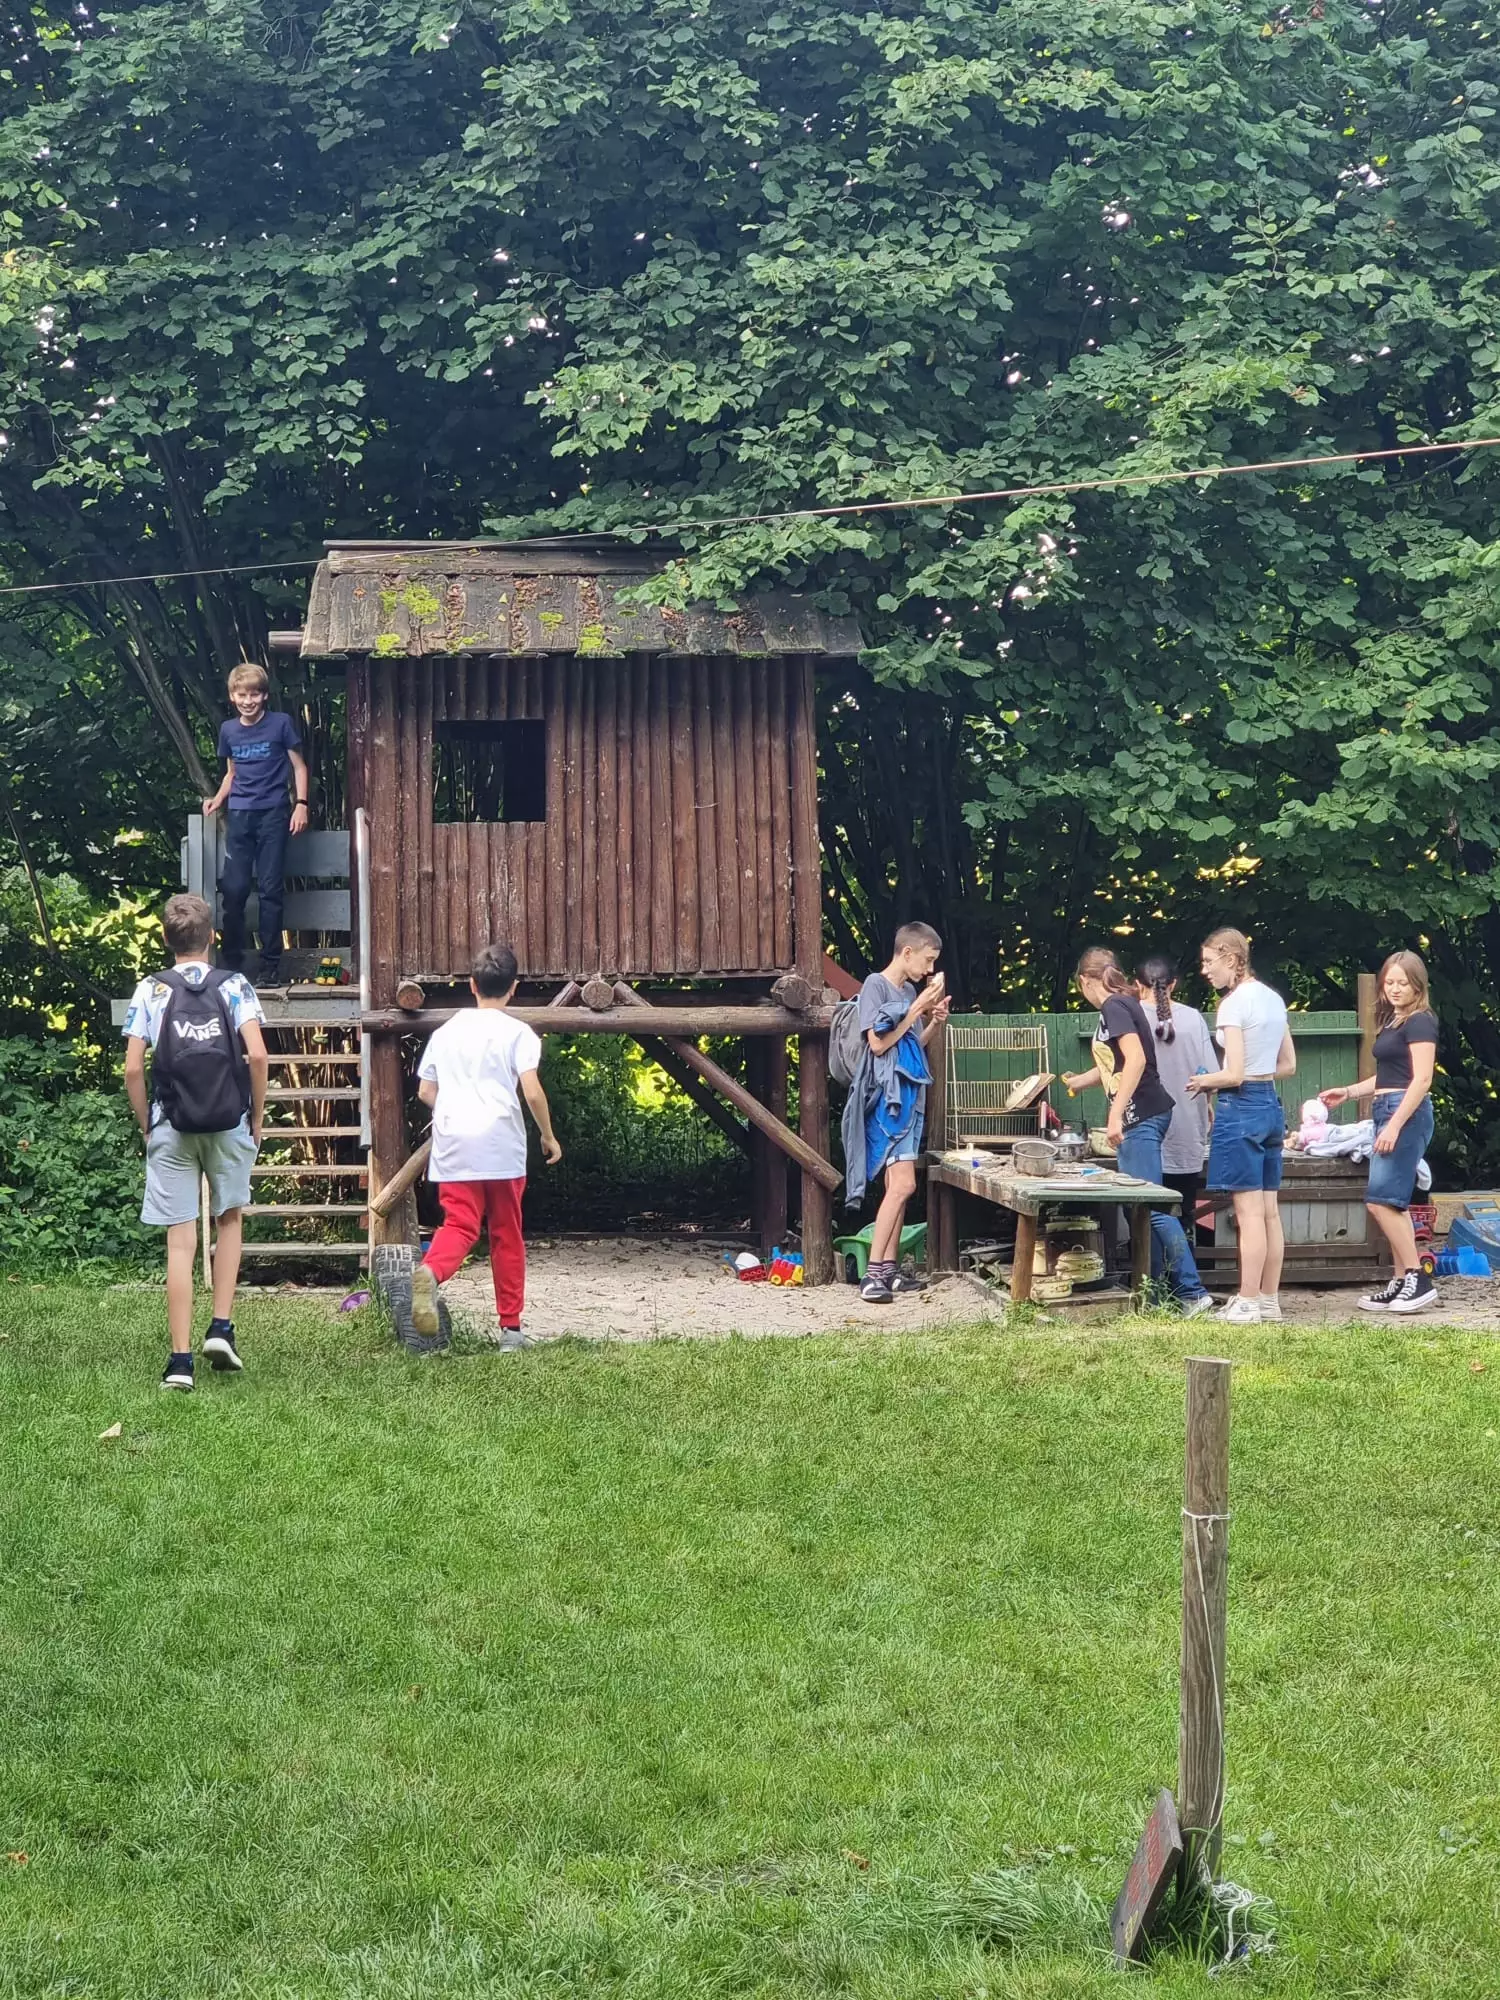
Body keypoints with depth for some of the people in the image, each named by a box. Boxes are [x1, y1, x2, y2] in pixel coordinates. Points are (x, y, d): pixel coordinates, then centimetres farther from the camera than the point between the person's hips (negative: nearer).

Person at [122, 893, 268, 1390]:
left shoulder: (150, 991, 1)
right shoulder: (234, 986, 0)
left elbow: (132, 1069, -5)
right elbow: (257, 1055, -11)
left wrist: (146, 1126, 8)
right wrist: (257, 1116, 2)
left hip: (172, 1129, 0)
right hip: (230, 1125, 0)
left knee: (180, 1242, 1)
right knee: (229, 1220, 22)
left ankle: (180, 1359, 0)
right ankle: (221, 1327, 12)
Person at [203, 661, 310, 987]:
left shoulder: (281, 724, -2)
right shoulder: (229, 731, 10)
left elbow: (299, 766, 3)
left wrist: (301, 804, -7)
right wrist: (218, 799, 5)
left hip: (272, 813, -3)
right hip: (240, 815, 3)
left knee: (271, 889, -2)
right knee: (234, 889, -2)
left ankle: (271, 963, 4)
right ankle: (233, 963, 7)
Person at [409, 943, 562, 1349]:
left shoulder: (446, 1031, 13)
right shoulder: (517, 1033, 0)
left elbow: (425, 1091, 14)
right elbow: (532, 1091, -9)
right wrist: (548, 1135, 5)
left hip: (453, 1147, 2)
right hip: (501, 1144, -2)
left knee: (459, 1225, -4)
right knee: (506, 1235, 9)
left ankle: (429, 1272, -38)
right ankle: (510, 1327, 12)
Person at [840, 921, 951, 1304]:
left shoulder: (911, 991, 16)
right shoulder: (876, 985, -8)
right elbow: (878, 1043, -15)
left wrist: (935, 1021, 6)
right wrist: (917, 1009, -13)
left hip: (909, 1095, 9)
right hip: (886, 1096, -9)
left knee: (897, 1185, 9)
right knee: (903, 1184, -17)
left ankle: (890, 1268, 13)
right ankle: (873, 1274, -18)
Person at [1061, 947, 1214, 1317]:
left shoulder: (1114, 1007, -9)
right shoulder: (1120, 1006, 19)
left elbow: (1136, 1059, -23)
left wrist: (1116, 1115, -23)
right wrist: (1072, 1083, 49)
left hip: (1141, 1117, -10)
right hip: (1140, 1119, 10)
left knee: (1149, 1208, -13)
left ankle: (1193, 1293, -16)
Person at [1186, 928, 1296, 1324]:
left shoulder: (1233, 1004, -14)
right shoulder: (1273, 999, 12)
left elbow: (1234, 1074, -17)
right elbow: (1288, 1066, 17)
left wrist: (1203, 1081, 0)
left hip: (1241, 1109, -9)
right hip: (1271, 1105, 9)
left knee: (1249, 1211, -7)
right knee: (1269, 1210, 10)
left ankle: (1247, 1303, -5)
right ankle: (1269, 1299, 13)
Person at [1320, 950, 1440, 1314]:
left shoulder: (1419, 1022, -10)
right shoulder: (1392, 1022, 18)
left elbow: (1421, 1079, -17)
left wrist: (1395, 1125, -22)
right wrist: (1348, 1092, 23)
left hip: (1407, 1114, -10)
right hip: (1387, 1113, 10)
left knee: (1381, 1200, -13)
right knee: (1393, 1203, 8)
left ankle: (1417, 1279, -11)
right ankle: (1402, 1284, 9)